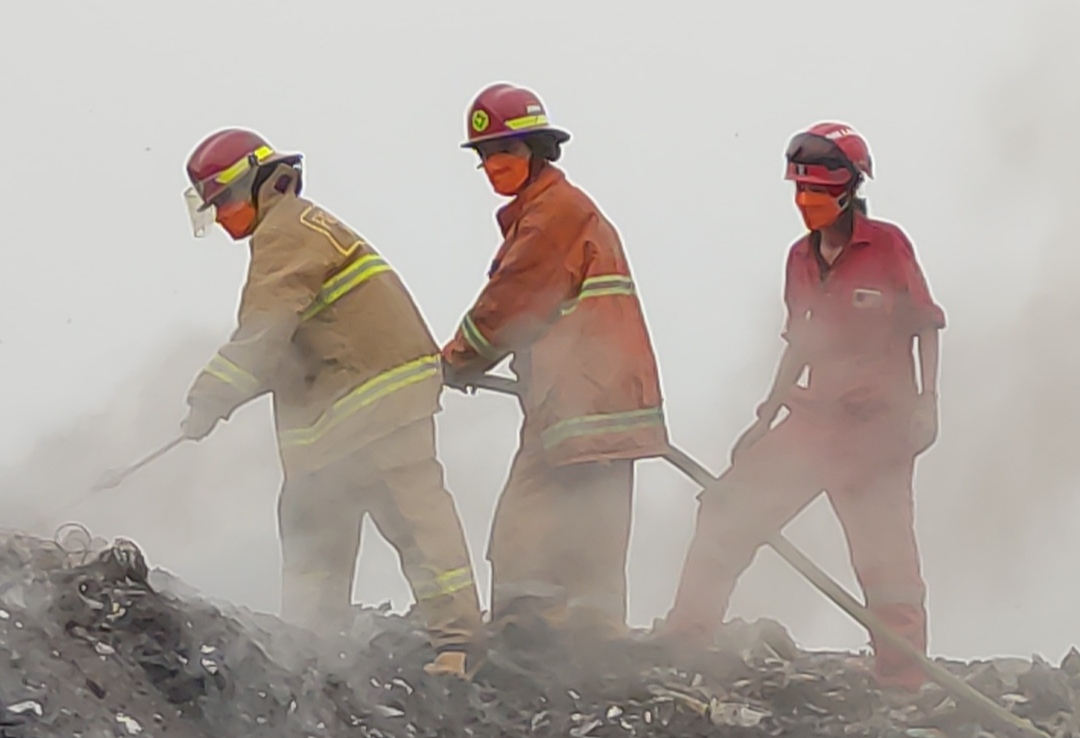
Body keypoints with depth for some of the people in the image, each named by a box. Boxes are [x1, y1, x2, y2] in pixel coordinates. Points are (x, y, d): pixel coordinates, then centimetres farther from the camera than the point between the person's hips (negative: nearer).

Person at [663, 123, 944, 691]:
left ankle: (902, 684, 3)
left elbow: (926, 327, -2)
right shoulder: (802, 258, 10)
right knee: (728, 510, 2)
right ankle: (683, 639, 8)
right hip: (815, 419, 6)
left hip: (878, 427, -6)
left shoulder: (887, 245, -7)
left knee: (885, 559, -6)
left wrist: (926, 402, -9)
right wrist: (767, 418, 16)